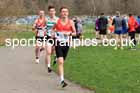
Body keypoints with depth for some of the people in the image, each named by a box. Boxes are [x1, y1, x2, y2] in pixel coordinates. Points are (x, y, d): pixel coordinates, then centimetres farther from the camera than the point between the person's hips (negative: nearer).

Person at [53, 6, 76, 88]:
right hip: (58, 43, -2)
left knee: (62, 62, 15)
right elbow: (52, 29, 17)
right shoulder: (57, 21, 1)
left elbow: (75, 33, 7)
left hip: (66, 44, 3)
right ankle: (62, 80, -18)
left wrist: (69, 33, -13)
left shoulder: (71, 22, 2)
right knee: (60, 62, -15)